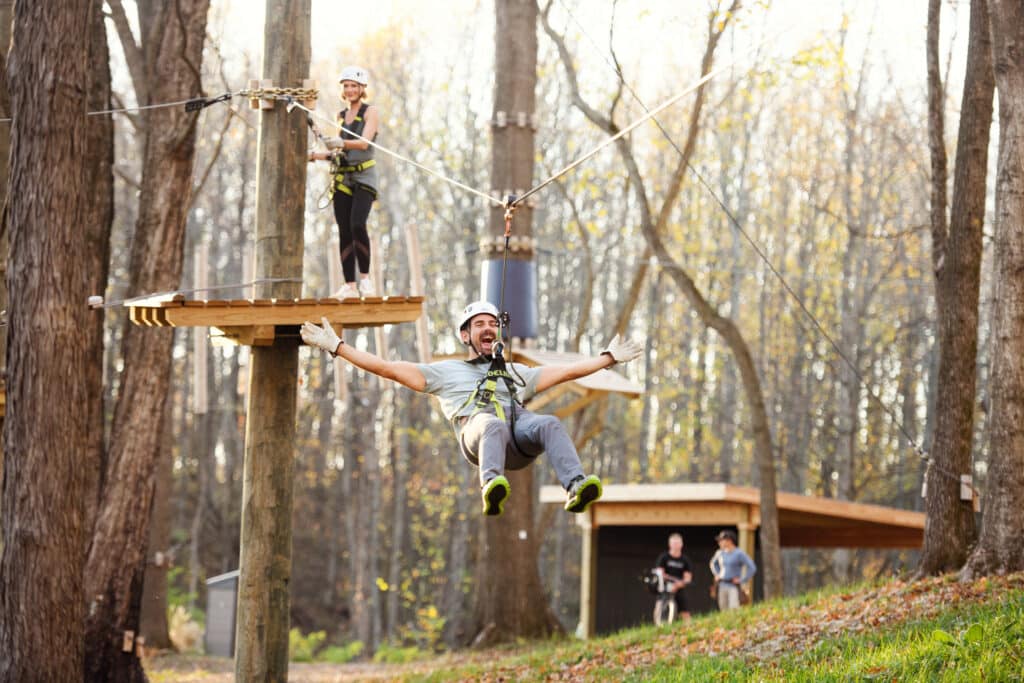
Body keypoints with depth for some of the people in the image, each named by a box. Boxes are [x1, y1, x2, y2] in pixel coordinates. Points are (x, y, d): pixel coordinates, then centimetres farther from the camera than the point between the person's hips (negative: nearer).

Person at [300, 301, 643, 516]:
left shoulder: (516, 372, 42)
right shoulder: (446, 371, 33)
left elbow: (567, 371, 45)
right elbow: (387, 368, 28)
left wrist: (609, 357, 44)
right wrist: (337, 346, 24)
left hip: (519, 426, 3)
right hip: (476, 429, -3)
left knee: (548, 424, -33)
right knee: (494, 425, -41)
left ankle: (576, 487, -58)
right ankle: (492, 487, -69)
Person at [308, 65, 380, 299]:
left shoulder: (370, 112, -1)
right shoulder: (341, 116, 17)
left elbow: (364, 143, -17)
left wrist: (341, 143, -33)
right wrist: (314, 155, 11)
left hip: (364, 177, -6)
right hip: (343, 178, 6)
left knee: (357, 225, -23)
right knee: (344, 232, -1)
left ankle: (365, 278, -12)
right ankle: (349, 285, -1)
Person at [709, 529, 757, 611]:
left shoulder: (739, 554, -11)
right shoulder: (721, 553, 9)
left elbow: (752, 568, -16)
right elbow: (713, 563, 31)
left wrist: (741, 580, -14)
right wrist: (716, 574, 17)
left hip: (734, 586, -6)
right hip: (722, 585, 6)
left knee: (733, 609, -19)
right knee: (724, 609, 4)